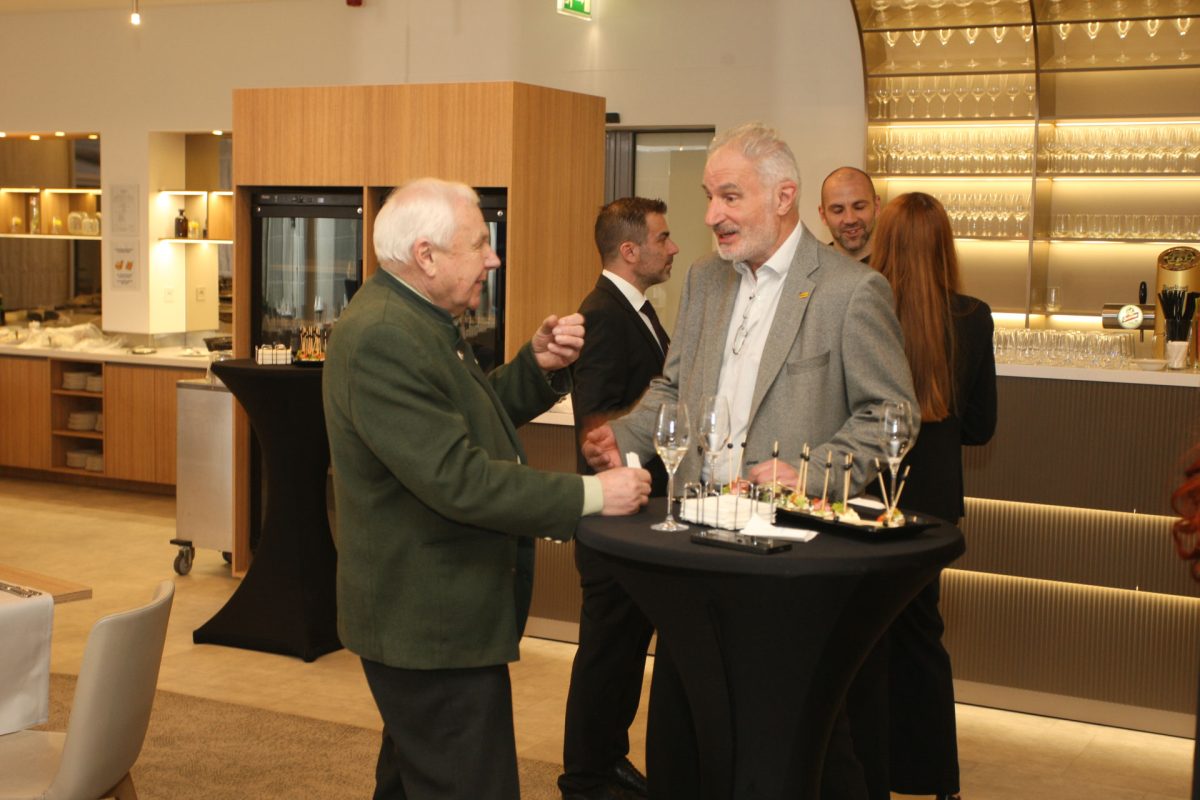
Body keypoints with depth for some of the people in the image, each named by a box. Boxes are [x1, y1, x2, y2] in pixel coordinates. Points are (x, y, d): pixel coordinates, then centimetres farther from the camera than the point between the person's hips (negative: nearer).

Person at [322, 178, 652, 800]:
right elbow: (459, 479, -28)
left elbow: (478, 414, 14)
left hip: (426, 610, 11)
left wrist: (540, 365, -4)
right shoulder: (380, 339, -24)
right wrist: (589, 495, -23)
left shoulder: (415, 318, 9)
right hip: (432, 624, -11)